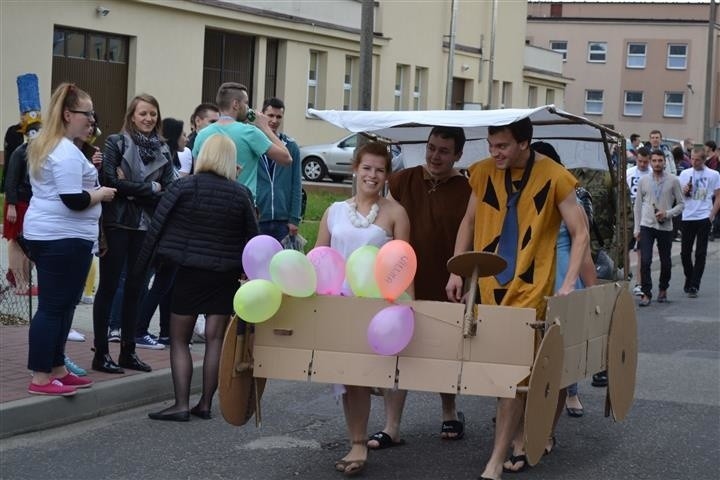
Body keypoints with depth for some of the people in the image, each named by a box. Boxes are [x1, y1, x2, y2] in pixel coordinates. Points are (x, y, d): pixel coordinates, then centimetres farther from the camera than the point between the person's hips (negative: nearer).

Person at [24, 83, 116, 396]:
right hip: (65, 238, -11)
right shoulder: (67, 152, -17)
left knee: (58, 305, 15)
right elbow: (74, 200, -23)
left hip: (43, 234, 11)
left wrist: (87, 170, 12)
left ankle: (56, 370, 21)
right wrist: (102, 193, -6)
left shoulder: (43, 145, 16)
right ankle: (40, 379, -4)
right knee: (54, 306, -6)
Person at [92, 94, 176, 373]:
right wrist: (149, 188, -11)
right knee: (109, 287, 0)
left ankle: (128, 351, 18)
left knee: (135, 288, 9)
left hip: (147, 226, 4)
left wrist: (132, 189, -11)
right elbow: (110, 181, -14)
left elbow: (169, 191, 0)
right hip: (118, 223, -4)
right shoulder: (116, 143, -3)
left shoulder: (163, 150, 9)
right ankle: (101, 353, 5)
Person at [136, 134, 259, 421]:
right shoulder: (240, 195, 0)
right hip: (225, 276, 2)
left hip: (189, 272, -2)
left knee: (179, 340, 5)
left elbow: (157, 227, -7)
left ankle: (181, 405, -3)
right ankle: (205, 404, 11)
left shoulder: (183, 187, -8)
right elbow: (252, 237, 5)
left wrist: (142, 266, 0)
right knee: (215, 339, 8)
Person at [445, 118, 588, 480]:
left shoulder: (554, 178, -9)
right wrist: (456, 271, 8)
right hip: (489, 285, 5)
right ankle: (522, 440, 28)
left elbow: (580, 234, -4)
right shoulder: (484, 173, 3)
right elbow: (469, 222, 15)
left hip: (529, 289, -4)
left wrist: (569, 283, -15)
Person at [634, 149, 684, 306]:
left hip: (665, 227, 0)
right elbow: (638, 205, 10)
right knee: (645, 261, -10)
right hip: (647, 226, 0)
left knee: (665, 262, 10)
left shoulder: (673, 180, -1)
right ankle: (646, 293, -4)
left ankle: (663, 290, 31)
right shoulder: (644, 181, 4)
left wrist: (667, 214, -14)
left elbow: (681, 203, 3)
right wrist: (636, 228, 7)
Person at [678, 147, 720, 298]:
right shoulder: (685, 174, 7)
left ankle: (694, 286, -2)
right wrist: (684, 191, -11)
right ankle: (689, 279, 27)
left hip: (704, 218, -3)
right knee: (685, 252, 7)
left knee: (700, 253, -3)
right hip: (688, 217, 3)